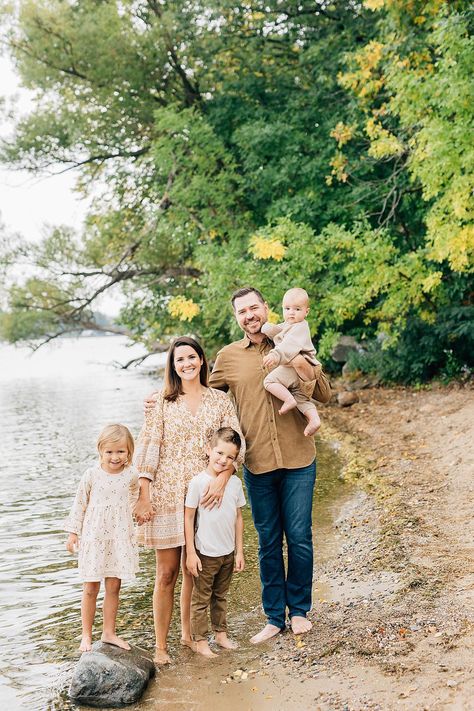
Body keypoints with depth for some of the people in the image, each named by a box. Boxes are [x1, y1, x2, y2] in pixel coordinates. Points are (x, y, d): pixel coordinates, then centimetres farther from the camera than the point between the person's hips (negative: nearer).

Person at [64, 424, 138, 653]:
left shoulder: (131, 475, -5)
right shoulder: (92, 475, -10)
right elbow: (80, 503, -1)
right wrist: (73, 532, 1)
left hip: (120, 538, 2)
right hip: (93, 537, -2)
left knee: (113, 587, 9)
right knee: (91, 589, 6)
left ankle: (109, 632, 23)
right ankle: (86, 636, 18)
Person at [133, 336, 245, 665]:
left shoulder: (220, 401, 6)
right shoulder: (162, 401, 1)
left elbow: (235, 445, 1)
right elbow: (148, 449, -2)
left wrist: (222, 479, -15)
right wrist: (143, 497, -8)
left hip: (205, 493, 2)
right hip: (166, 493, -2)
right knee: (167, 573, 1)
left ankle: (189, 633, 27)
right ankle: (161, 645, 12)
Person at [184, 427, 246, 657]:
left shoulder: (235, 482, 1)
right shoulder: (198, 482, -14)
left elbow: (238, 518, 7)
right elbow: (188, 518, -10)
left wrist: (239, 551, 8)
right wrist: (190, 552, -11)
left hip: (228, 553, 5)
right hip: (205, 553, -5)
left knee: (221, 596, 20)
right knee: (201, 598, 7)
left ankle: (221, 633, 33)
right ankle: (199, 640, 17)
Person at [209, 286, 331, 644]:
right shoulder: (228, 357, 4)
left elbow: (325, 395, 3)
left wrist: (307, 372, -16)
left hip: (298, 461, -1)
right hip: (257, 465, 1)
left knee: (299, 538, 5)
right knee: (268, 543, 10)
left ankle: (299, 610, 24)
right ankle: (274, 617, 23)